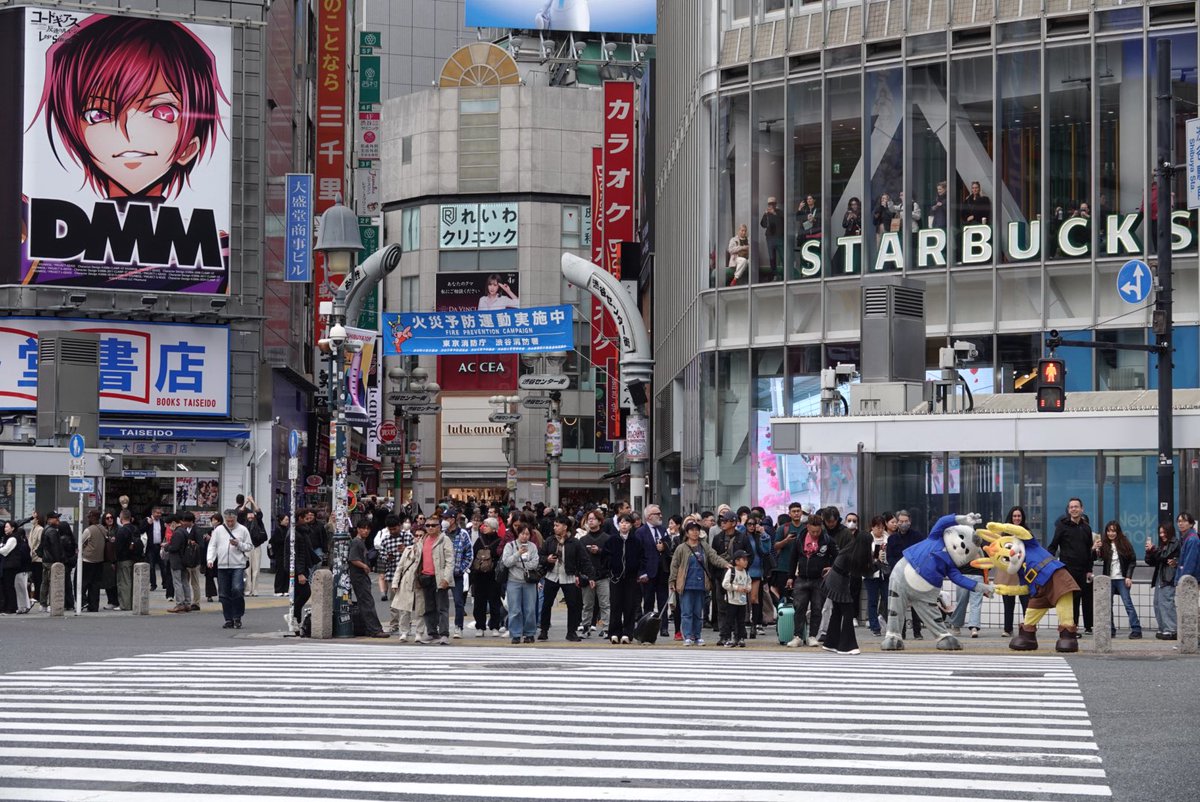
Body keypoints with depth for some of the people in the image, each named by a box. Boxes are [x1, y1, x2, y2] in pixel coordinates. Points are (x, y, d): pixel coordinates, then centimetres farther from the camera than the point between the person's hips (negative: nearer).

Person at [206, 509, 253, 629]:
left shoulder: (242, 530, 5)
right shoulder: (218, 530, 9)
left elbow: (249, 547, 7)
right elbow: (212, 546, 9)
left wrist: (238, 544, -10)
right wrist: (210, 559, -6)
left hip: (238, 566, -2)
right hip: (222, 566, 3)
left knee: (237, 590, -17)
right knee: (225, 595, 4)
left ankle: (237, 617, -4)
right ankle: (228, 620, 12)